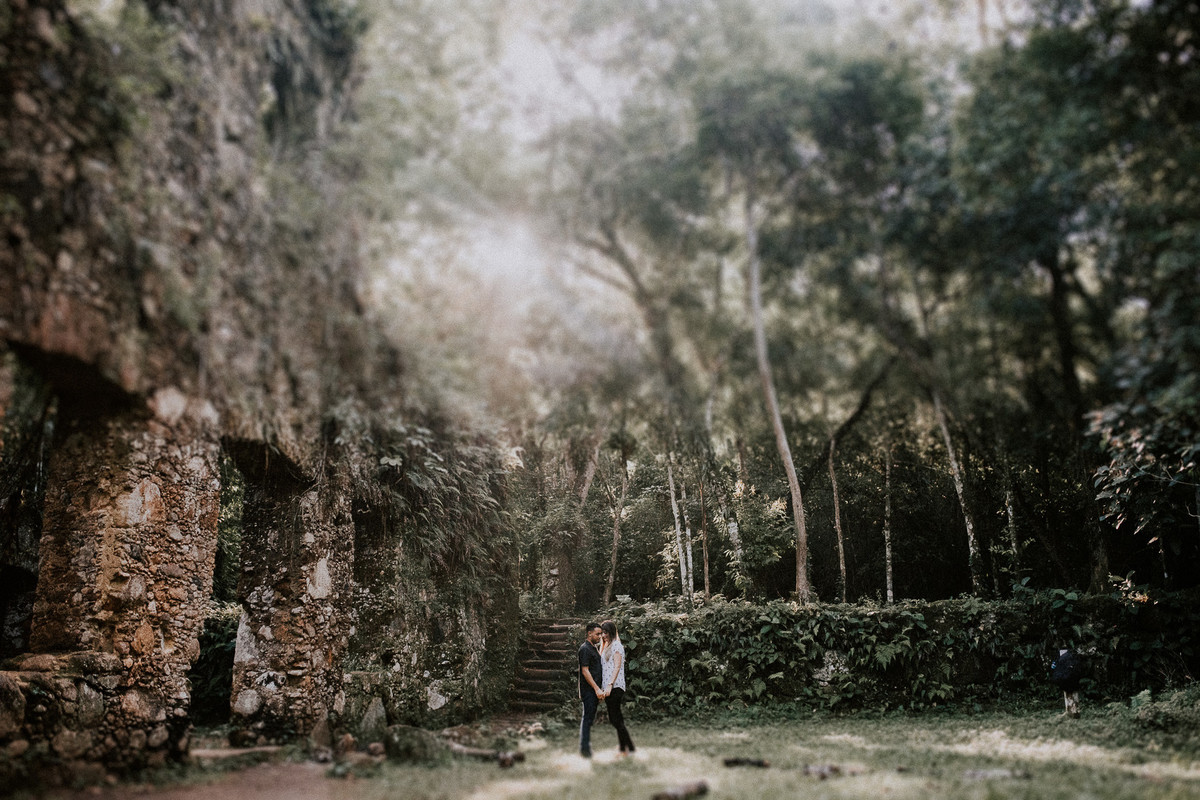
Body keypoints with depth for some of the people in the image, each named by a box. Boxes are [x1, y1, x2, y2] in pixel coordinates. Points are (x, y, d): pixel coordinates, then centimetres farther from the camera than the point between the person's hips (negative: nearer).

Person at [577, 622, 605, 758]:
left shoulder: (594, 648, 18)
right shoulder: (585, 648, -13)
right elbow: (585, 671, -18)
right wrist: (597, 689, -21)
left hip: (594, 689, 10)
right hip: (588, 690, -10)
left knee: (590, 718, 12)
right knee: (588, 718, -8)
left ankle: (586, 746, 19)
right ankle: (584, 748, -4)